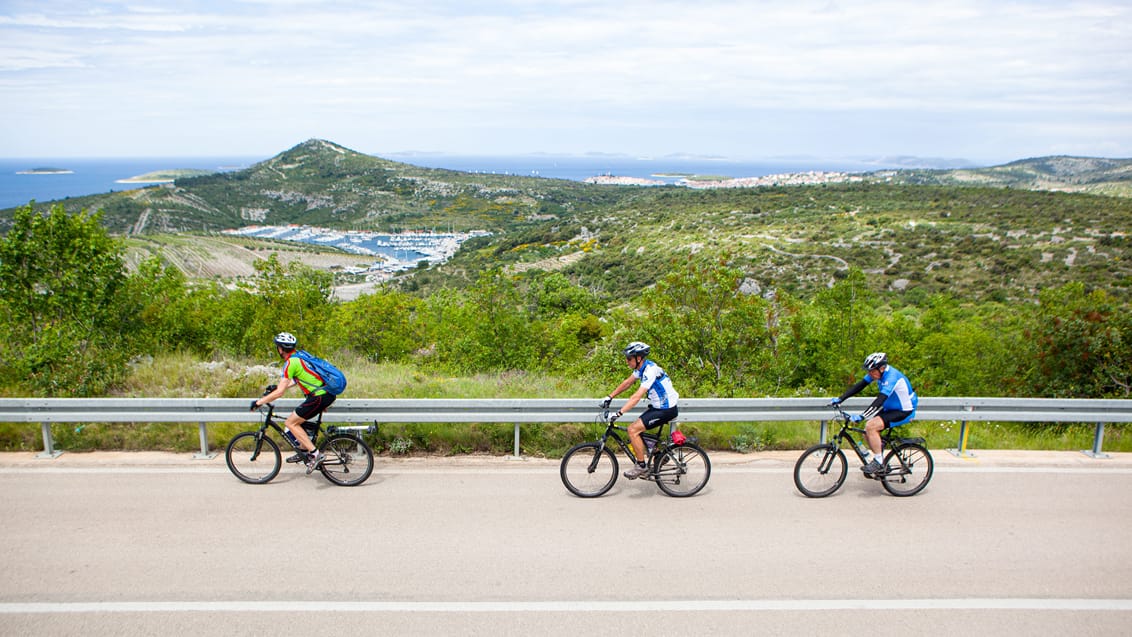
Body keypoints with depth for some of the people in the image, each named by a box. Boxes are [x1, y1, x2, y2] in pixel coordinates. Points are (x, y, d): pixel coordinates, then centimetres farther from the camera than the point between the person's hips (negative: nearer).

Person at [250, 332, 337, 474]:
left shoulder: (290, 363, -12)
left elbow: (279, 393, -14)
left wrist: (258, 402, -4)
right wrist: (278, 386, 35)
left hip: (320, 397, -9)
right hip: (328, 393, 9)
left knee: (290, 423, 0)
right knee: (297, 419, 23)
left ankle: (315, 454, -6)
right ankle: (305, 451, 28)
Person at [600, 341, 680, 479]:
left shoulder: (650, 371, -25)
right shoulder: (642, 367, 3)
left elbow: (637, 396, -31)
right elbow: (627, 382, 15)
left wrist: (618, 413, -34)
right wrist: (610, 397, 12)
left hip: (666, 410, -9)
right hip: (658, 406, 9)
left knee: (633, 429, -15)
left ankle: (641, 466, -3)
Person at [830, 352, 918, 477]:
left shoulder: (891, 377, -30)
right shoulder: (877, 372, -5)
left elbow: (879, 401, -39)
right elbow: (858, 386, -5)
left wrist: (861, 416, -46)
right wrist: (840, 399, -14)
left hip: (904, 411, -9)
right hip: (890, 408, 9)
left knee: (871, 426, -24)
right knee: (867, 432, -2)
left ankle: (878, 463, -13)